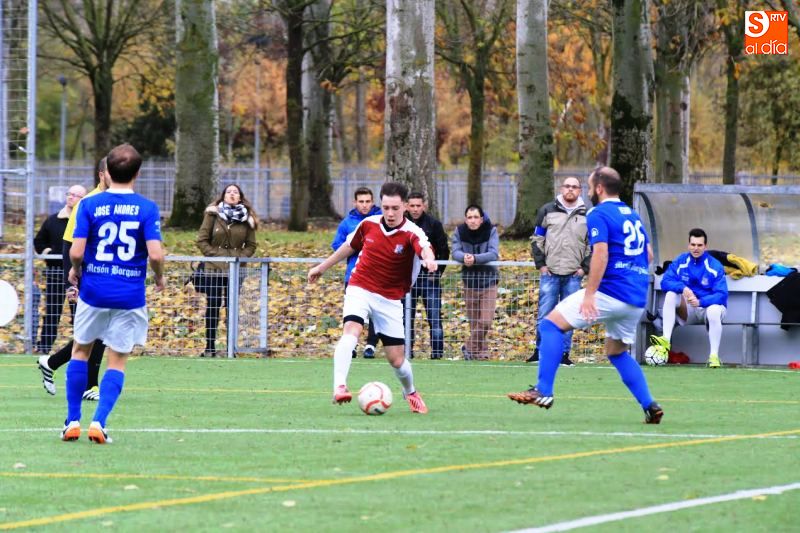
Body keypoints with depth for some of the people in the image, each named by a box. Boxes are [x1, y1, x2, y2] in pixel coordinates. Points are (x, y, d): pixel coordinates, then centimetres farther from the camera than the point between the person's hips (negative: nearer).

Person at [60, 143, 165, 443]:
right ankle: (98, 422, -6)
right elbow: (155, 253, -15)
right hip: (130, 294, -1)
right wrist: (159, 277, 6)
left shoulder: (89, 205, -5)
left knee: (80, 351, 18)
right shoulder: (147, 209, -7)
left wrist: (75, 270, 11)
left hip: (93, 291, 1)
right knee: (117, 362, 7)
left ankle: (73, 422, 17)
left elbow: (76, 251, -10)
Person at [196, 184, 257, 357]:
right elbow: (202, 240, -1)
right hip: (214, 269, -1)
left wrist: (241, 257, -9)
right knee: (212, 308, 0)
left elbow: (251, 245, 7)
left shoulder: (246, 218, 4)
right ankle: (210, 348, 6)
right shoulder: (213, 214, -2)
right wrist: (214, 254, -11)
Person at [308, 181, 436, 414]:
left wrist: (428, 258, -65)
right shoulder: (369, 224, -3)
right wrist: (321, 267, 27)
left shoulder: (411, 233, -16)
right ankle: (339, 386, -37)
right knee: (351, 330, -29)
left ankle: (410, 392, 34)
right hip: (360, 288, 1)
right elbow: (348, 246, 17)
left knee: (396, 359, 3)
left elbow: (424, 248, -40)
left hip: (390, 299, -1)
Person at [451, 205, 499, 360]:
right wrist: (464, 257, -37)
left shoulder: (491, 231, -9)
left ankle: (470, 347, 11)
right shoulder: (459, 232, -3)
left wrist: (475, 259, -37)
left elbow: (494, 253, -21)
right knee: (474, 323, 2)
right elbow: (455, 252, -14)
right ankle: (481, 352, 15)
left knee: (485, 322, -8)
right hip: (469, 282, 2)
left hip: (488, 281, -1)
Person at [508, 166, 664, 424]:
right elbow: (649, 255, 24)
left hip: (611, 293, -8)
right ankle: (650, 406, 11)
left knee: (551, 324, -4)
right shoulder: (633, 216, 19)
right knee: (616, 352, 24)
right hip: (637, 300, 8)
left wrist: (590, 294, -20)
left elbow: (601, 254, -18)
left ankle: (543, 391, -15)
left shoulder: (599, 215, -6)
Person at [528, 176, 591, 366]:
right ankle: (540, 350, 5)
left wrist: (584, 267, 3)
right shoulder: (547, 211, 6)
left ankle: (564, 353, 6)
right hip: (550, 273, -1)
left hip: (573, 275, 1)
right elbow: (537, 238, 9)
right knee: (545, 314, -3)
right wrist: (540, 264, 1)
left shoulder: (587, 215, 8)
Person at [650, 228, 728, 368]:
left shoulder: (715, 267, -13)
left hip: (709, 305, -3)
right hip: (688, 310, 3)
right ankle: (666, 339, -34)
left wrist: (700, 302, -38)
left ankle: (714, 356, -31)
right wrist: (683, 288, -32)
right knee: (671, 294, -23)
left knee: (714, 311, -38)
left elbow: (721, 295, -21)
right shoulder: (680, 261, -3)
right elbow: (665, 282, -12)